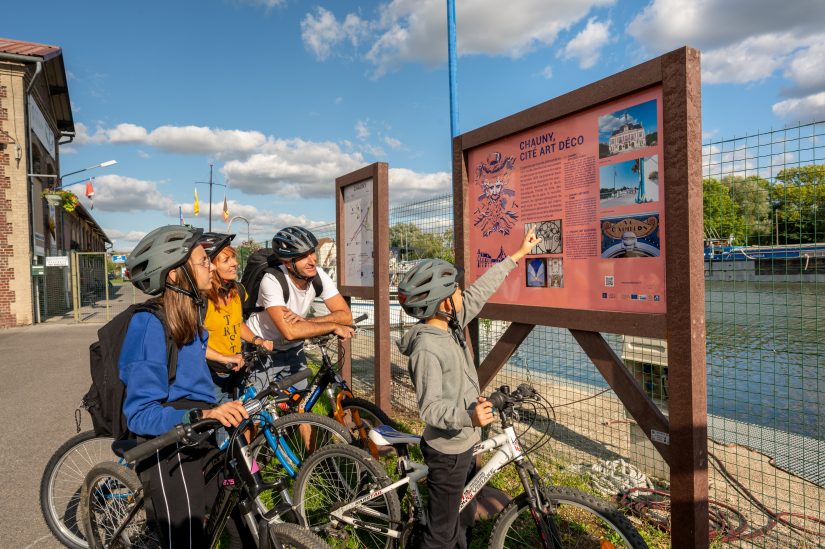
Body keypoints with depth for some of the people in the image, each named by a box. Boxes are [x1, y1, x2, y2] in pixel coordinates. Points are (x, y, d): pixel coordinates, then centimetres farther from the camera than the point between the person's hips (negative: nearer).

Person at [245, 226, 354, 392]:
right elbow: (289, 331, -41)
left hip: (293, 349, 5)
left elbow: (346, 315, -19)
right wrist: (333, 326, -31)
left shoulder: (318, 275, -16)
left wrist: (305, 321, -33)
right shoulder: (272, 280, -31)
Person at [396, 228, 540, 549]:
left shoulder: (451, 324, -3)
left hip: (463, 444, 9)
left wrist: (517, 254, 11)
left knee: (464, 516, 27)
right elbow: (430, 408, -30)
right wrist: (468, 416, -48)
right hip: (447, 451, -9)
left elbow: (480, 291, 4)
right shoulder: (427, 348, -29)